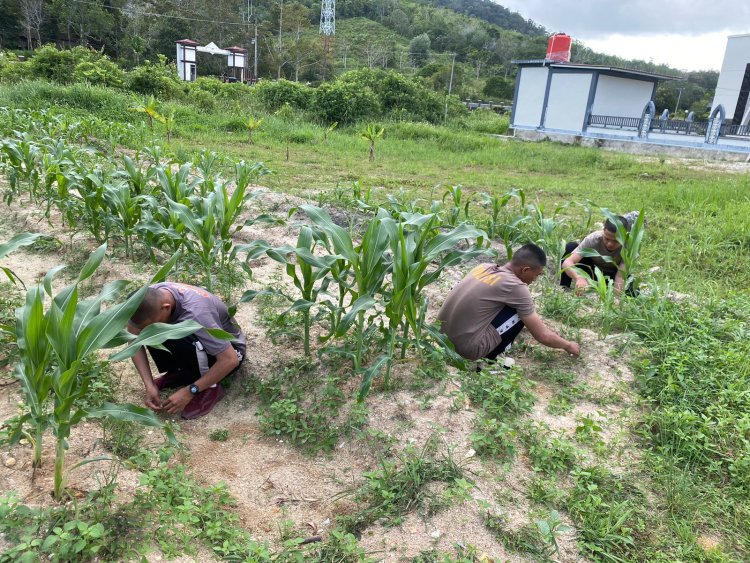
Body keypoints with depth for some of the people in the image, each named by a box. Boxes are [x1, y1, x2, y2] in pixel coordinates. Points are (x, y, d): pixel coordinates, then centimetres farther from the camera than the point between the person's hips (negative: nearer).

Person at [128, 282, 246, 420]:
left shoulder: (195, 313, -37)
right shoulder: (151, 297, -21)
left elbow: (231, 360, -35)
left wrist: (190, 391, -30)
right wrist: (149, 385, -18)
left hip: (229, 349, -6)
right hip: (198, 338, 6)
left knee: (178, 338, -34)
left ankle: (210, 388, -12)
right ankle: (178, 372, 4)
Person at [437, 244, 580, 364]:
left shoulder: (484, 267, 9)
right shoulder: (516, 287, -11)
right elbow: (542, 336, -3)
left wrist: (537, 323, 36)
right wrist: (568, 345, 16)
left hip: (442, 336, 8)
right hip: (465, 347, -8)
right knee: (521, 313, 1)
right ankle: (489, 359, 5)